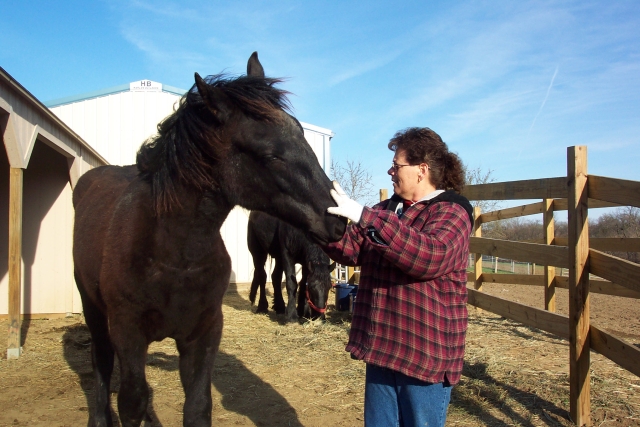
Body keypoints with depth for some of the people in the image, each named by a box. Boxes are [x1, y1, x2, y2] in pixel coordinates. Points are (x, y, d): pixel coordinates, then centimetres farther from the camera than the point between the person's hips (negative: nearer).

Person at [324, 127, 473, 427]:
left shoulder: (451, 211, -12)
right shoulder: (388, 209, 10)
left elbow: (431, 256, -32)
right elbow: (352, 249, 11)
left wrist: (365, 217, -38)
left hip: (424, 354, -7)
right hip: (382, 348, 7)